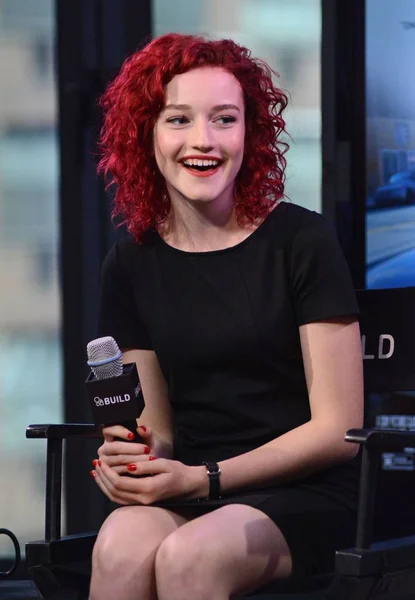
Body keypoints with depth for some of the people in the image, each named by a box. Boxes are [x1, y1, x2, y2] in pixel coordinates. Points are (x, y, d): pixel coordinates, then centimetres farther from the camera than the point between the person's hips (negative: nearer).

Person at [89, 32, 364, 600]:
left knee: (188, 554, -34)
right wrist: (131, 456, -11)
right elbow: (157, 426, 13)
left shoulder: (303, 241, -5)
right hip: (184, 493, 3)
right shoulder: (132, 262, 8)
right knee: (120, 547, -32)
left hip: (305, 495, -3)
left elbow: (337, 430, -6)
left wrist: (204, 479, -14)